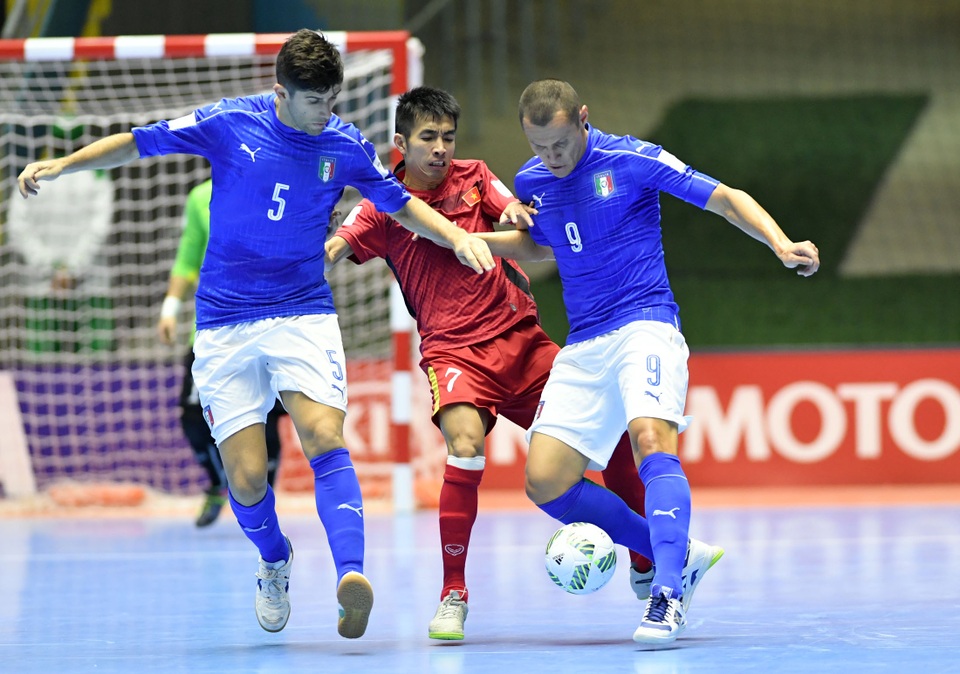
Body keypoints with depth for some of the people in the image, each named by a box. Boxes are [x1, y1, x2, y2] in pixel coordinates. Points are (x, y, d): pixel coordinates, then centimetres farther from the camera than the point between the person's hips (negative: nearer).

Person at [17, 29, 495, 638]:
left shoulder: (347, 145, -1)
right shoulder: (229, 124, -6)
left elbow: (400, 204, 15)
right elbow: (138, 143, 4)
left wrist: (458, 237, -1)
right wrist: (60, 166, -6)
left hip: (304, 314, 0)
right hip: (224, 327, 0)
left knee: (325, 438, -25)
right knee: (246, 478, -6)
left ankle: (352, 575, -39)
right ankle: (274, 561, 26)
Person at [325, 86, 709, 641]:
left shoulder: (474, 177, 7)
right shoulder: (384, 204, 0)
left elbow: (529, 232, -3)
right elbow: (332, 250, -11)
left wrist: (516, 215, -26)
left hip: (521, 339, 4)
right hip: (453, 351, -4)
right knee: (466, 444, -31)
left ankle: (648, 569, 17)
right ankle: (453, 595, -19)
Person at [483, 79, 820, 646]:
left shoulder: (631, 159, -7)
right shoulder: (531, 182, 9)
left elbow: (727, 198, -6)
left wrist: (781, 244, -22)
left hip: (644, 327, -6)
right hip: (583, 346, 6)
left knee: (650, 437, -32)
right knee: (546, 482, -5)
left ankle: (669, 594, -37)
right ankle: (675, 554, 8)